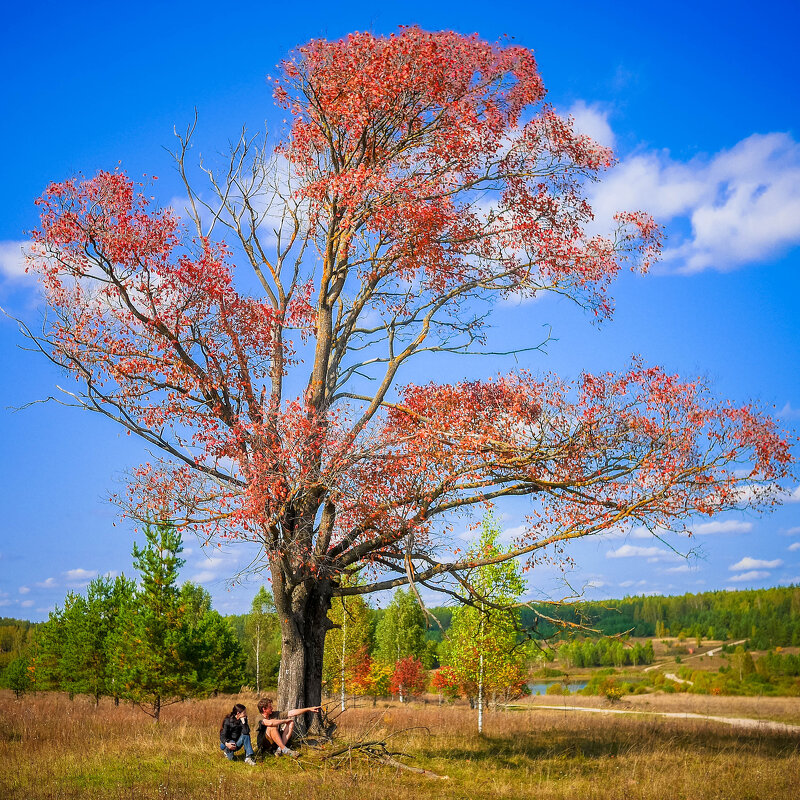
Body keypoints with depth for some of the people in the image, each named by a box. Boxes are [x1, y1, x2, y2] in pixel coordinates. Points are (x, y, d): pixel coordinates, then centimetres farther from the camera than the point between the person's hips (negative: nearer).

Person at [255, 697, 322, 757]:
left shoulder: (274, 714, 6)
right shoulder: (259, 718, -13)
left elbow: (292, 713, 4)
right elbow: (270, 723, -34)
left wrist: (309, 709, -1)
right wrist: (285, 720, -18)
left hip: (276, 743, 7)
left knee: (291, 723, -5)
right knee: (272, 727, -30)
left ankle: (279, 749, -19)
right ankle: (284, 750, -27)